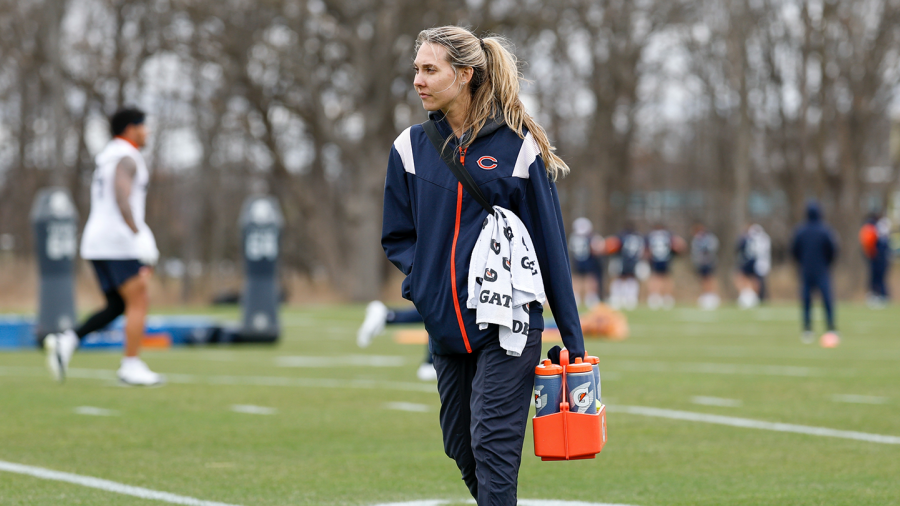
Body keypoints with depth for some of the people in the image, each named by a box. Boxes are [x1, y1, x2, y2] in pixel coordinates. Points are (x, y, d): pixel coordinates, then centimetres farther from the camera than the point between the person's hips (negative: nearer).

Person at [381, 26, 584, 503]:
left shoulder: (518, 145, -5)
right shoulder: (411, 146, 6)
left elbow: (550, 243, -2)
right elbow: (397, 236, 15)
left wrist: (573, 337, -2)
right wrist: (425, 274, -6)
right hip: (444, 324, 5)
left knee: (493, 446, -12)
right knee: (462, 449, 11)